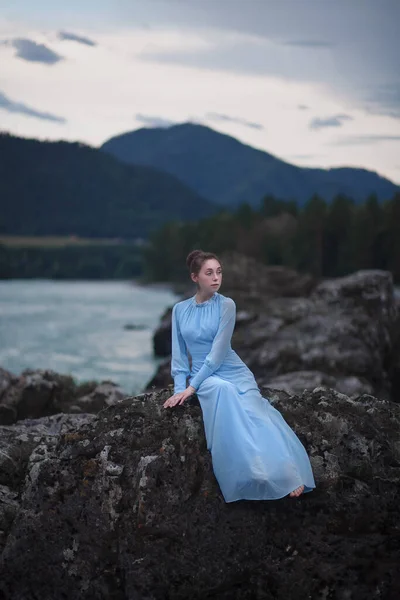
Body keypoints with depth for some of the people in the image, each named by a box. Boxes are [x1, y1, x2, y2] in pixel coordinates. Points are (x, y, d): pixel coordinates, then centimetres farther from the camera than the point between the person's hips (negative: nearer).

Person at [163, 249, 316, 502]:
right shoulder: (180, 309, 6)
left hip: (234, 371, 0)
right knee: (222, 389, -36)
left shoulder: (226, 305, -5)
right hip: (204, 376, 0)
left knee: (255, 413, -29)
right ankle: (248, 476, -41)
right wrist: (180, 388, -5)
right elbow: (179, 354, 9)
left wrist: (191, 388, -16)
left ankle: (287, 476, -40)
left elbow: (218, 353, -11)